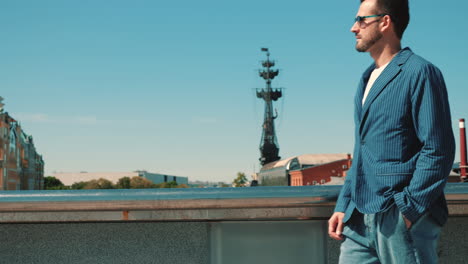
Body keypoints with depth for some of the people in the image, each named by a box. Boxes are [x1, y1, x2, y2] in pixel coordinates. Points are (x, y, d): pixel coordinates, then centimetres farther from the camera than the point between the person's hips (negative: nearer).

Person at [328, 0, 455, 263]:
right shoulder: (368, 79, 20)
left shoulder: (420, 72, -7)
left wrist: (409, 211, -17)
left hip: (401, 220, -8)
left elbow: (438, 150, -14)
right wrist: (344, 206, 16)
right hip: (361, 220, 8)